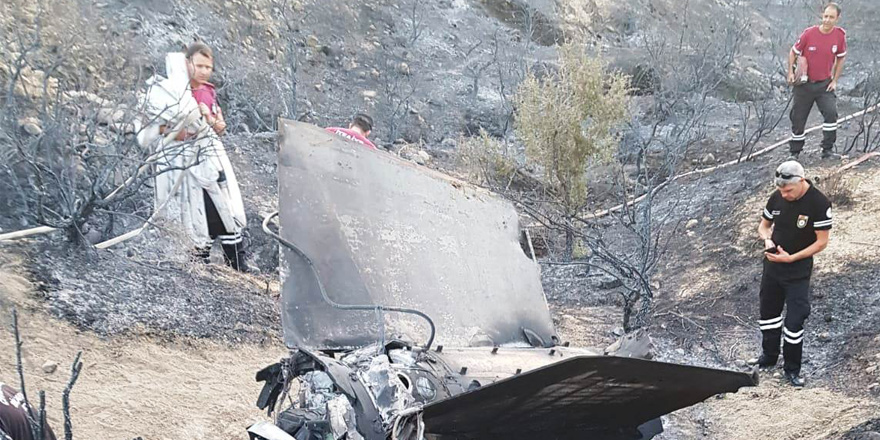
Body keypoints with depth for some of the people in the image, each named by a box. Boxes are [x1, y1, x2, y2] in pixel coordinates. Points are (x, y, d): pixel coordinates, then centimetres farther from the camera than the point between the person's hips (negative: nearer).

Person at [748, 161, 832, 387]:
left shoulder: (819, 203, -19)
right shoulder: (777, 198, -4)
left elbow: (821, 242, -15)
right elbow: (763, 225, 11)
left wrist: (790, 258, -20)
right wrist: (767, 239, -13)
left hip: (798, 269, -5)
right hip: (772, 265, 5)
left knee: (794, 320, -3)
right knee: (768, 311, 18)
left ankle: (792, 369, 14)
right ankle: (769, 356, 37)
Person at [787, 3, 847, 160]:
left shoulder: (840, 35, -8)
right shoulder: (809, 33, -13)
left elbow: (840, 58, 7)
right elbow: (793, 51, 1)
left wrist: (835, 80, 3)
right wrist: (790, 72, -7)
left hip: (825, 84, 1)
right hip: (804, 84, 0)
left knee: (831, 113, -19)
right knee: (798, 119, 7)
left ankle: (828, 150, -10)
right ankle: (794, 152, 23)